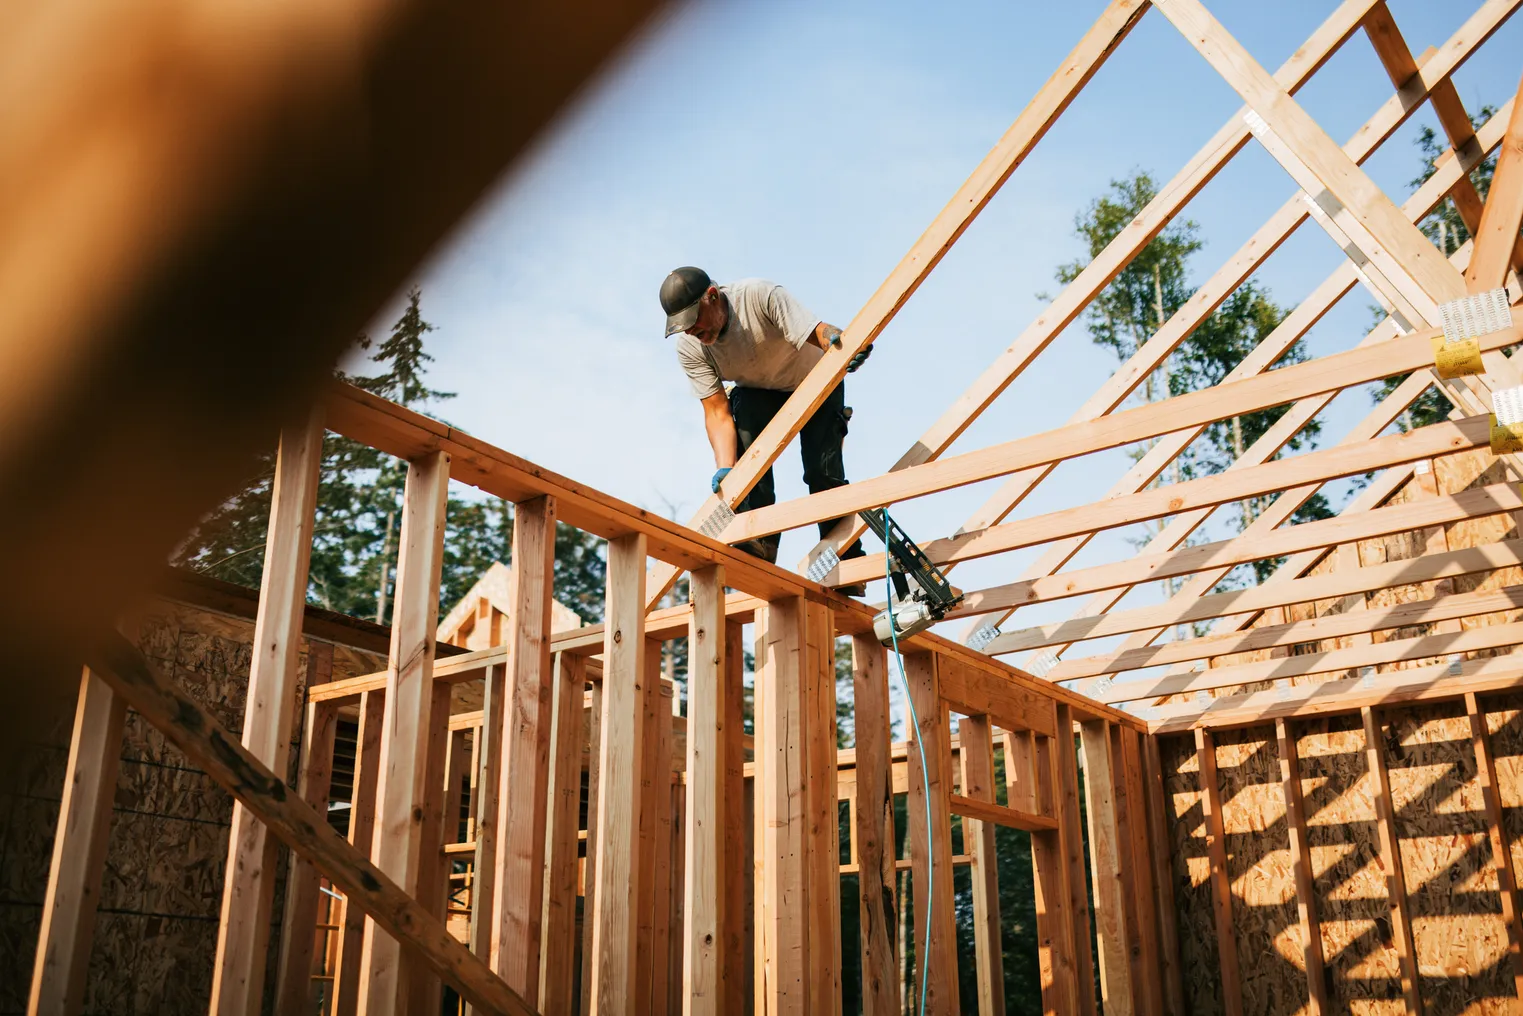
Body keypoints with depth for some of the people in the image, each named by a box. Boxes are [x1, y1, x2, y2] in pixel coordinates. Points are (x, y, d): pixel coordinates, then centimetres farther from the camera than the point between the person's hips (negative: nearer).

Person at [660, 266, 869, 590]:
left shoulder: (761, 296, -34)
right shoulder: (689, 348, -22)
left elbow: (819, 332, -44)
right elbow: (717, 412, -26)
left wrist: (840, 342, -68)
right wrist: (725, 468, -41)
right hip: (758, 392, 3)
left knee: (822, 470, -18)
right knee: (745, 431, -29)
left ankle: (847, 564, -6)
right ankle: (760, 537, -26)